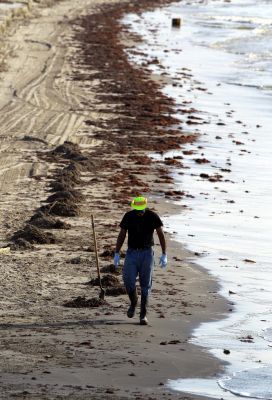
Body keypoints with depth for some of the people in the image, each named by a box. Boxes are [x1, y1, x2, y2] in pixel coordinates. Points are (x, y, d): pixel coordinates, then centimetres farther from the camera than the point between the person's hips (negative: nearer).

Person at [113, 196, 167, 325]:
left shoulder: (152, 216, -6)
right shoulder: (128, 216, -2)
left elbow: (161, 235, -1)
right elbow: (121, 235, 5)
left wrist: (164, 255, -6)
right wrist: (116, 254, 1)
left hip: (147, 253, -1)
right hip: (131, 252, 1)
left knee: (145, 285, -1)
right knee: (129, 281, -10)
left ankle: (143, 314, 5)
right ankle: (133, 302, 19)